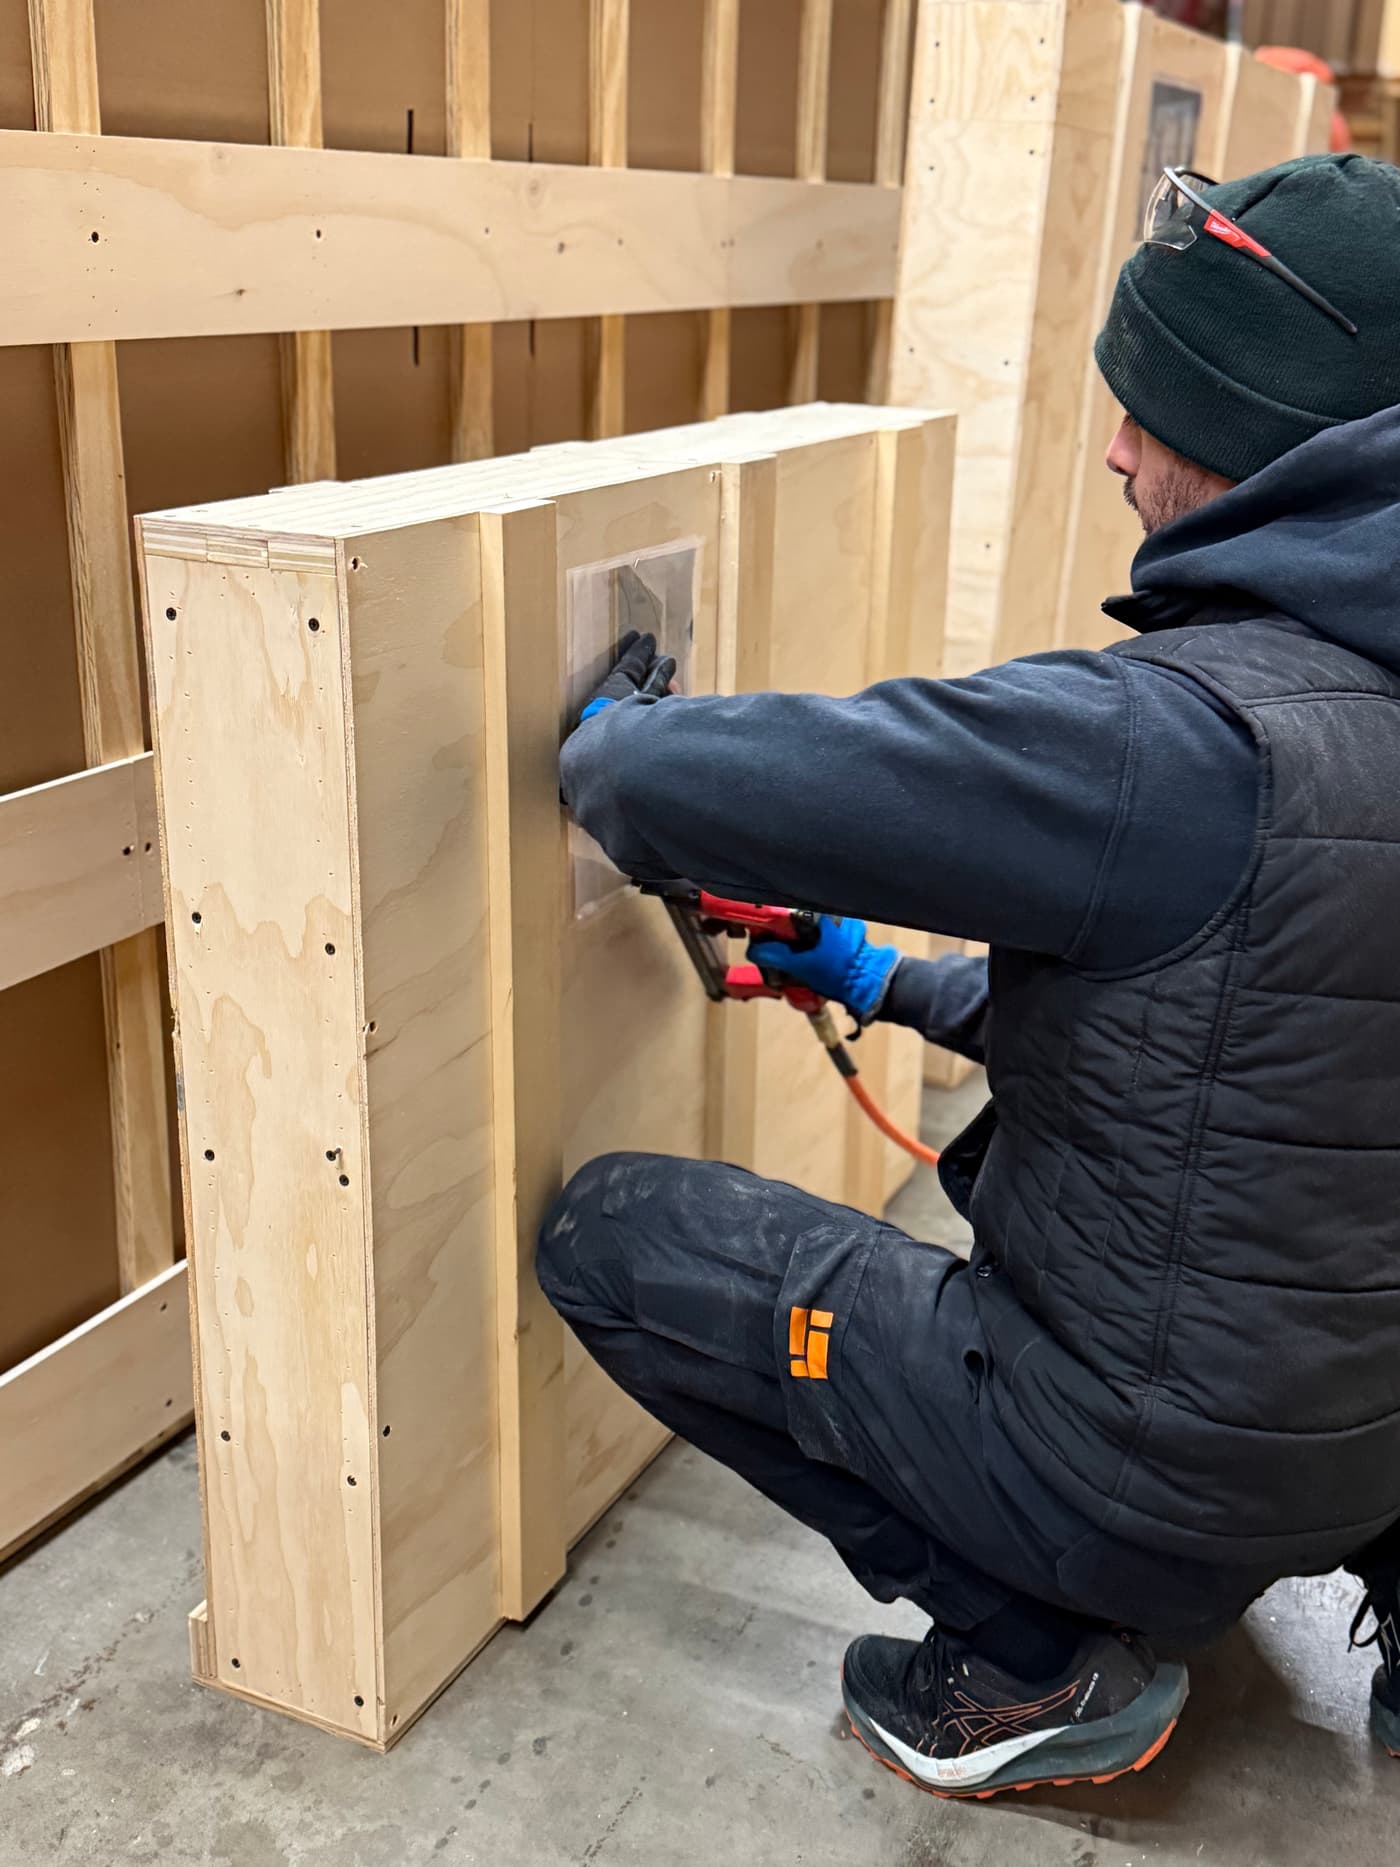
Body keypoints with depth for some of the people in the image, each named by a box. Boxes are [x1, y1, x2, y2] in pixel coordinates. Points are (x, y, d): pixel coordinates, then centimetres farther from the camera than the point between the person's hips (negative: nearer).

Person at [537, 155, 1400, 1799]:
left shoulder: (1179, 740, -30)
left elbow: (667, 788, -29)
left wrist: (610, 735, -5)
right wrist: (898, 986, 17)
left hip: (1154, 1478, -8)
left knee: (608, 1234, 0)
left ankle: (1033, 1665, 6)